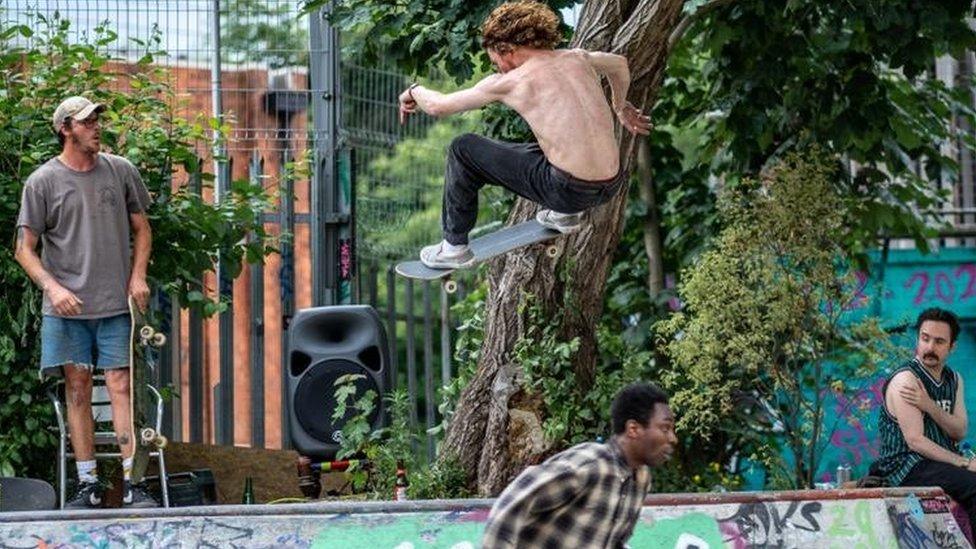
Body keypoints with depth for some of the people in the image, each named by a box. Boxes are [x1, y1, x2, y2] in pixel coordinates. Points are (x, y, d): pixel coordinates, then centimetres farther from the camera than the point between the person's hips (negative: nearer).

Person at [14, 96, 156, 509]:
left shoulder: (121, 172, 8)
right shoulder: (43, 181, 0)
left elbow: (141, 229, 18)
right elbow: (24, 248, 1)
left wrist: (138, 276, 3)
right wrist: (53, 287, -14)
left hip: (116, 304, 1)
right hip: (66, 306, -1)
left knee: (121, 387, -5)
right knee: (77, 390, 2)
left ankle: (132, 483, -5)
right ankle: (87, 486, 7)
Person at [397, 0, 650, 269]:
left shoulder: (510, 82, -6)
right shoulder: (576, 59, 9)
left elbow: (437, 106, 4)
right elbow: (620, 64, 32)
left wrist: (414, 91, 27)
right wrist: (621, 108, 51)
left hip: (569, 190, -7)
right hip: (611, 186, 7)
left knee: (463, 149, 8)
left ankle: (455, 247, 16)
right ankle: (563, 214, 35)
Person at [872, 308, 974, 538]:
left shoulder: (954, 379, 14)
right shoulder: (906, 379, -10)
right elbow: (915, 441, -16)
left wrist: (929, 406, -16)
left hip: (944, 461, 7)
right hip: (907, 466, -7)